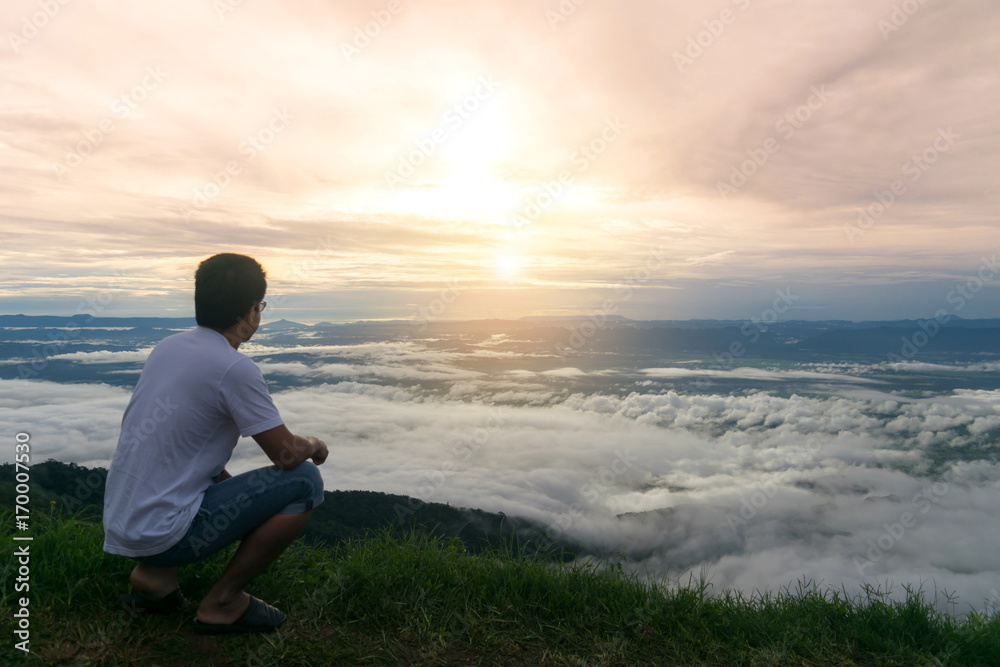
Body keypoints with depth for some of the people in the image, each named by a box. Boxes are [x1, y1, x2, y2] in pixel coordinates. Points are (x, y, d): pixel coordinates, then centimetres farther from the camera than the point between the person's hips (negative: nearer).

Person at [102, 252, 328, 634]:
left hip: (118, 524, 9)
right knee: (305, 482, -9)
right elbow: (287, 454, -15)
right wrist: (313, 445, 9)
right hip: (162, 533, -8)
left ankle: (154, 573, 15)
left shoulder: (168, 346, 5)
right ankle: (223, 602, 2)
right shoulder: (234, 368, -20)